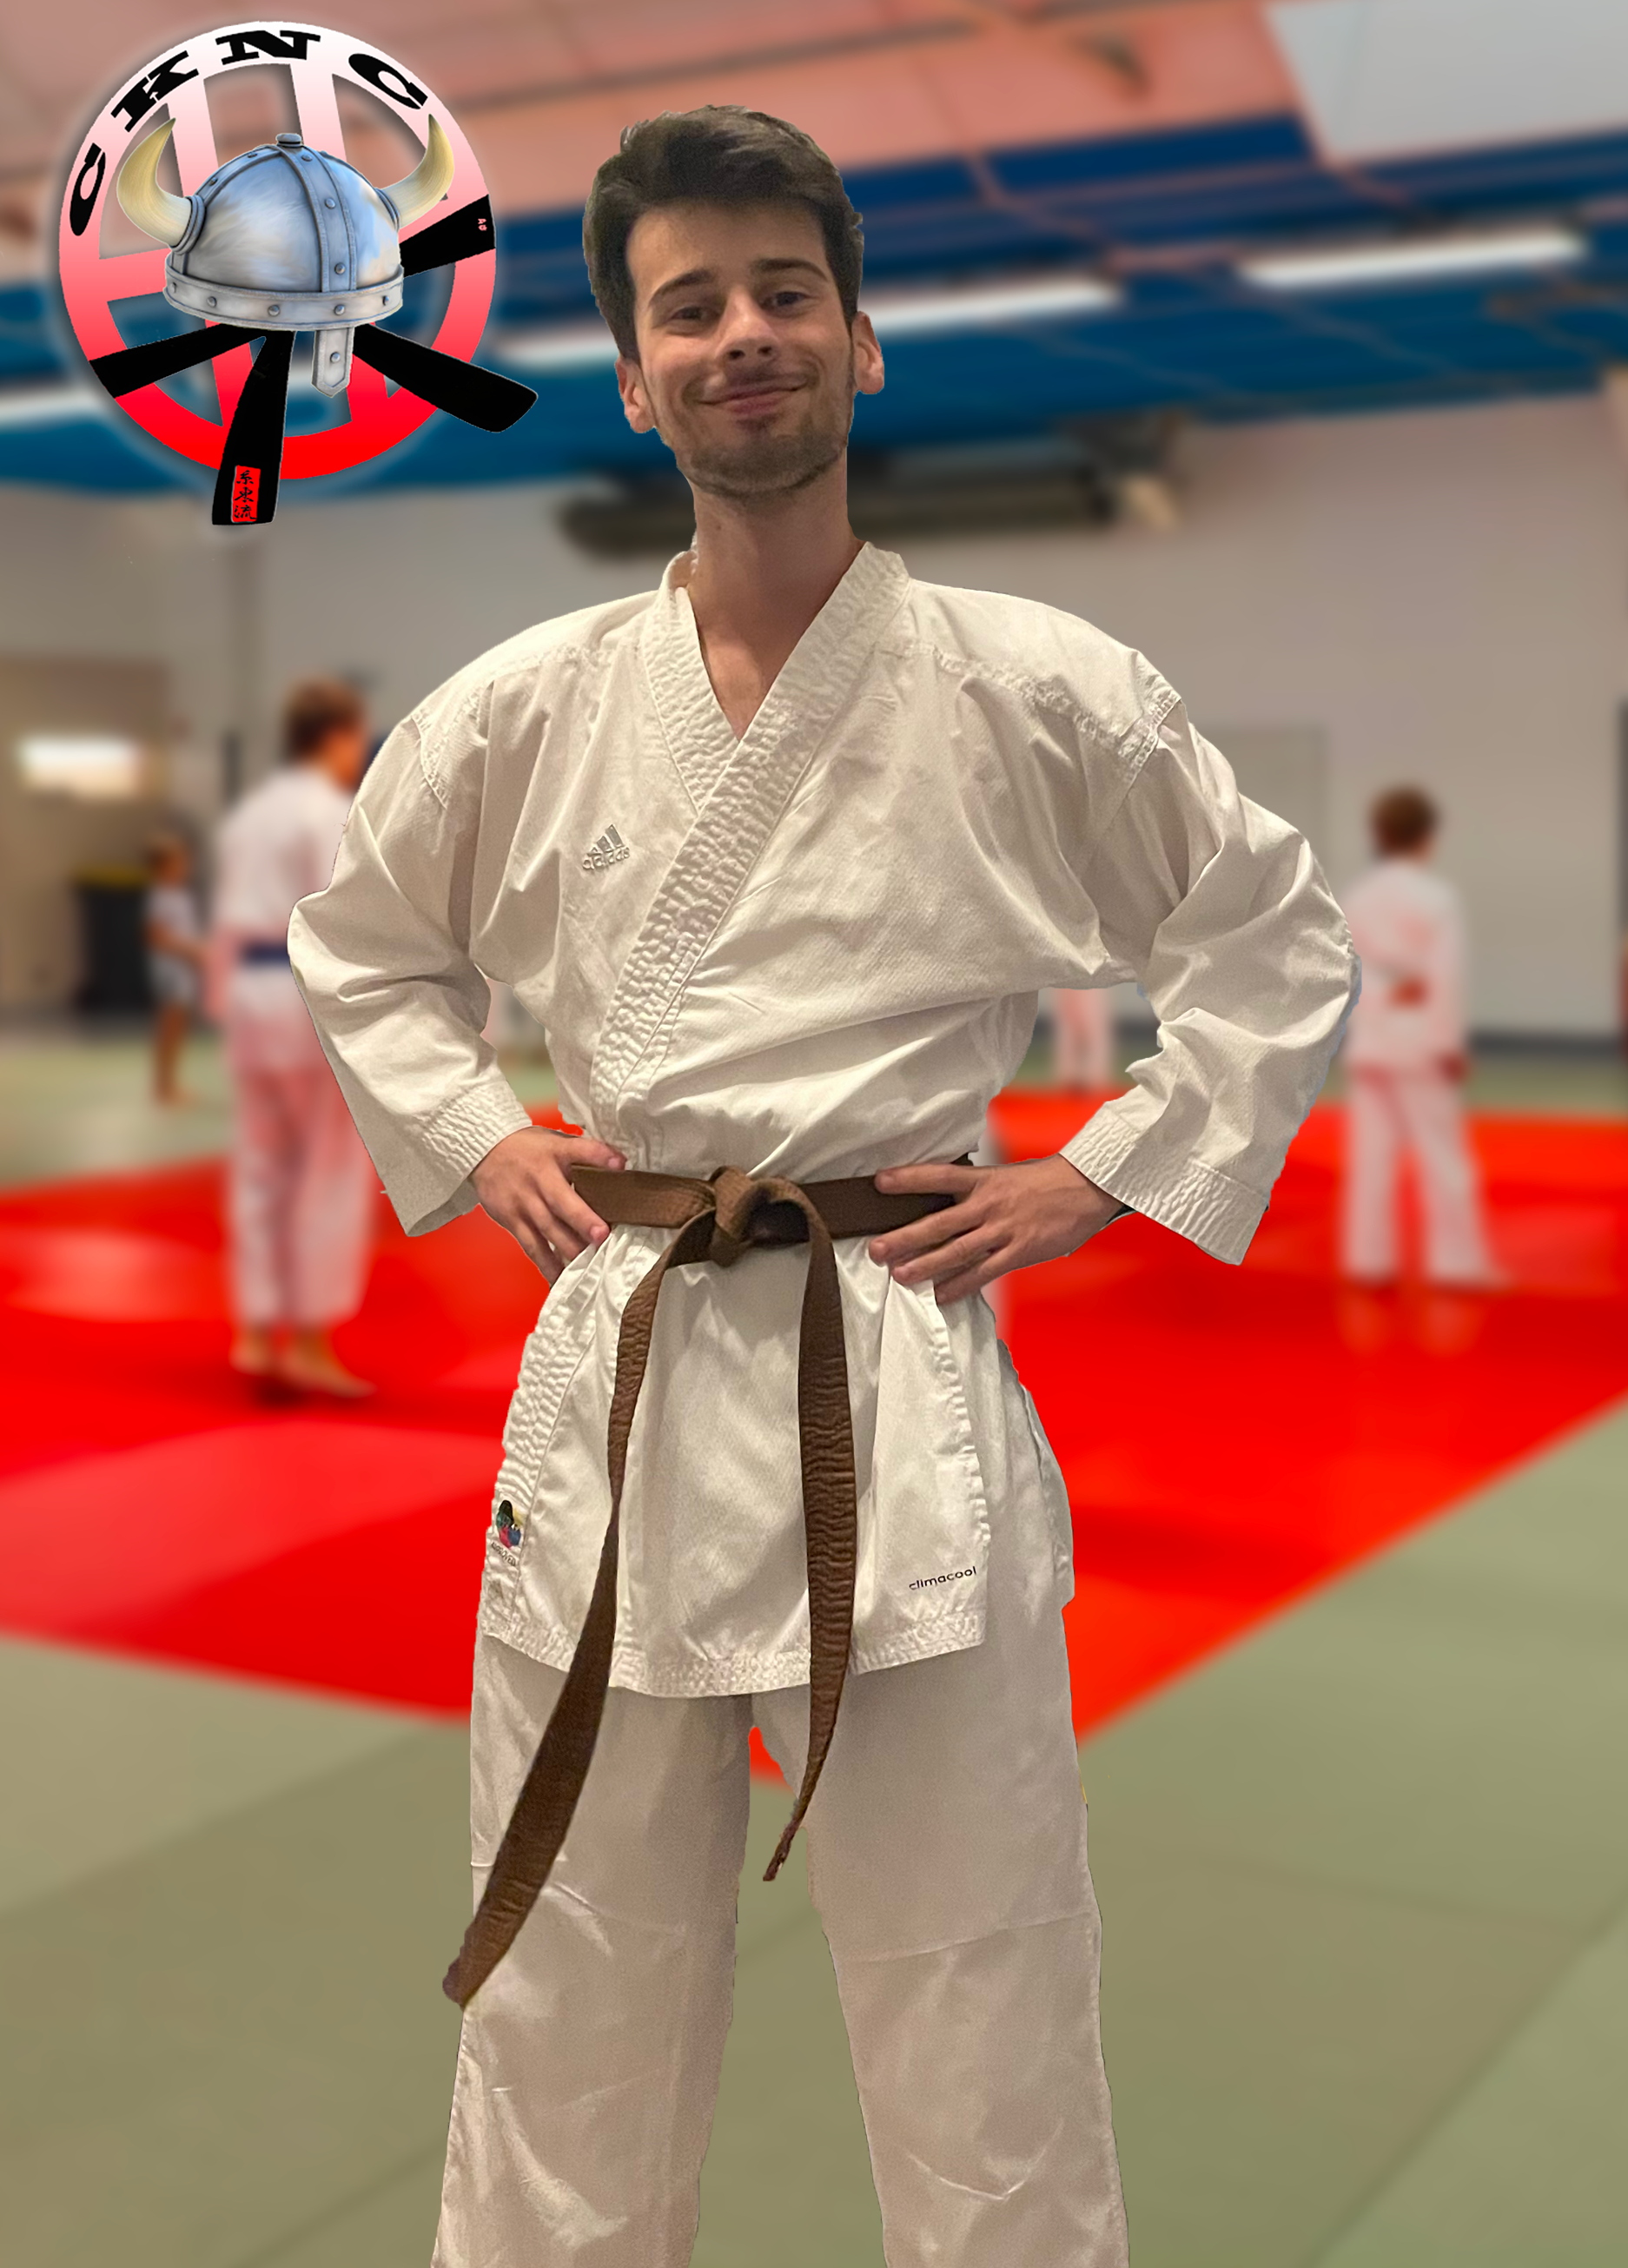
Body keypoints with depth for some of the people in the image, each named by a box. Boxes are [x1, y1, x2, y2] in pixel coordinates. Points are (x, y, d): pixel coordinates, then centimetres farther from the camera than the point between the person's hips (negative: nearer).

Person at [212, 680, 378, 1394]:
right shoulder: (335, 816, -10)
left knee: (262, 1169, 13)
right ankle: (310, 1344, 3)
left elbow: (228, 920, 16)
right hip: (313, 996, -8)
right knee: (332, 1177, 0)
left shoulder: (249, 813, 15)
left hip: (252, 992, 8)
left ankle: (257, 1333, 16)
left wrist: (229, 1001, 20)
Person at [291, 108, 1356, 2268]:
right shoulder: (526, 710, 4)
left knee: (977, 2016, 7)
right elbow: (359, 947, 22)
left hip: (906, 1384, -2)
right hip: (612, 1374, 3)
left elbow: (1284, 943, 8)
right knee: (566, 2008, 15)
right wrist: (473, 1138, 8)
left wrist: (1108, 1177, 0)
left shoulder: (1040, 694, -3)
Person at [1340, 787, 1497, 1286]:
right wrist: (1451, 1045, -9)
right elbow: (1447, 977, -13)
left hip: (1368, 1041, 5)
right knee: (1441, 1153, 0)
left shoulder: (1356, 896, 6)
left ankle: (1368, 1259, 10)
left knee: (1370, 1153, 7)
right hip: (1420, 1043, -5)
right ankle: (1457, 1260, 2)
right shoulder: (1437, 897, -10)